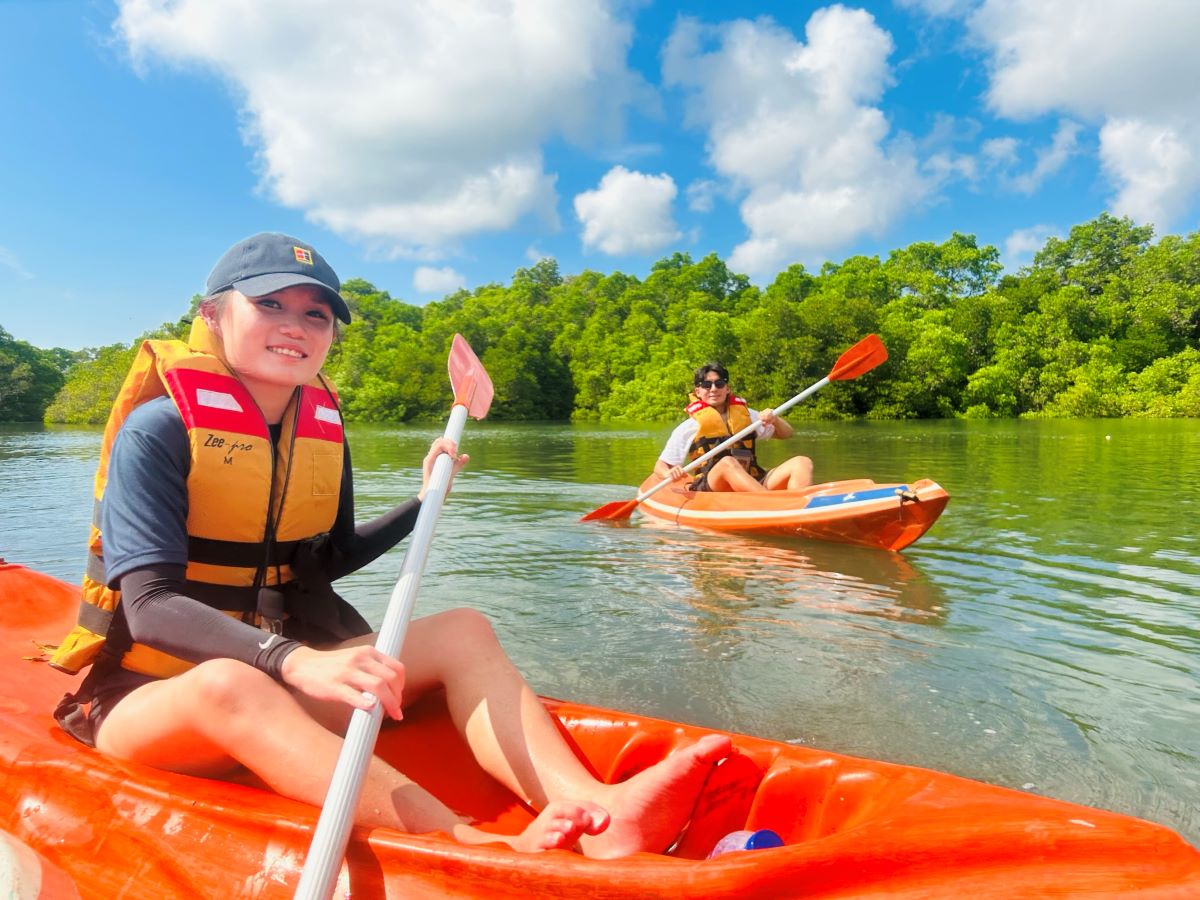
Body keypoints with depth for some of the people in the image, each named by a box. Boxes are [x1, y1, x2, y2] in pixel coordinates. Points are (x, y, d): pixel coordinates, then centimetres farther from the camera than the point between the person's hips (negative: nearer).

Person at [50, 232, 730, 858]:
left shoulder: (323, 431, 3)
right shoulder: (159, 428, -14)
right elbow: (152, 607, -25)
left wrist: (424, 502, 4)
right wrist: (297, 661, -42)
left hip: (276, 684, 6)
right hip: (149, 700, -5)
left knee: (462, 631, -11)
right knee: (229, 683, -40)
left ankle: (593, 808, -34)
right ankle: (484, 852, -52)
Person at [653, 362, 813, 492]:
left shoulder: (745, 414, 20)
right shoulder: (689, 427, 8)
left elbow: (787, 434, 23)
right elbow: (660, 467, 7)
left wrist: (774, 420, 1)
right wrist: (670, 475, -17)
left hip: (754, 483, 4)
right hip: (710, 489, -4)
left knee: (802, 463, -17)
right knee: (727, 463, -36)